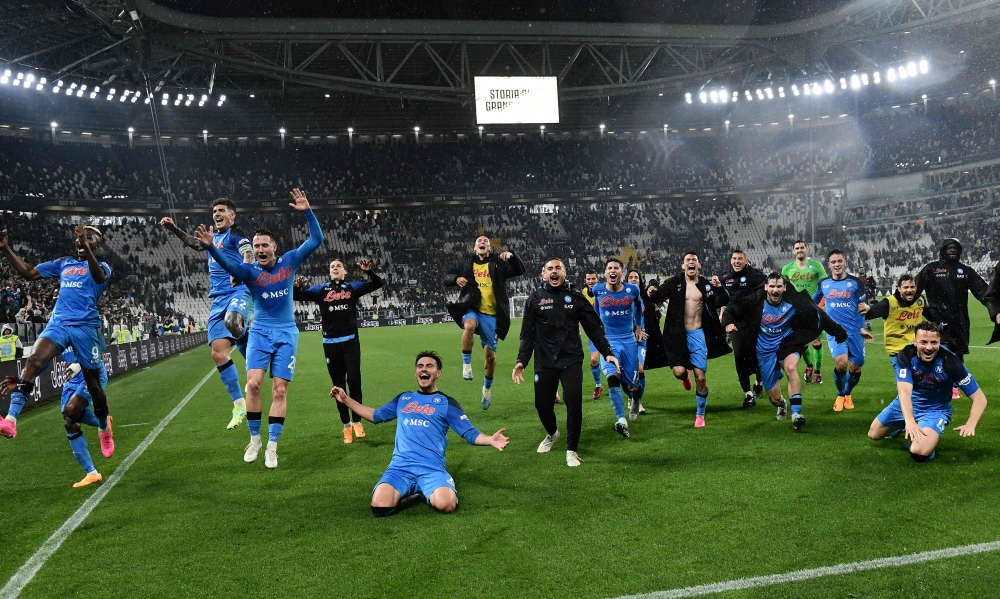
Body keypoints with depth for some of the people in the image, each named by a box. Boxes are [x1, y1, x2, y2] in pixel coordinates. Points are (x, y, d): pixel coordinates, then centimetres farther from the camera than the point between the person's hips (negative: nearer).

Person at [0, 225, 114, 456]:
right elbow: (28, 273, 19)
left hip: (86, 327, -3)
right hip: (58, 324, 3)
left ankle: (104, 428, 27)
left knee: (93, 382, 5)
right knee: (33, 361, -25)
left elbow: (99, 276, -20)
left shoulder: (102, 266, 5)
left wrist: (85, 246, -34)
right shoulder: (63, 263, 19)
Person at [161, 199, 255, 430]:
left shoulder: (237, 234, 3)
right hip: (218, 300, 8)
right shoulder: (215, 237, 26)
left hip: (239, 292, -7)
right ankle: (239, 404, 3)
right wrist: (174, 229, 41)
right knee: (218, 353, -4)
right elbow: (195, 243, 48)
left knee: (232, 321, -41)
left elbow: (249, 255, -17)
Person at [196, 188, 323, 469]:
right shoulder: (249, 270, -4)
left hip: (287, 333, 0)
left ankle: (272, 446, 6)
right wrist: (210, 246, -43)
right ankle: (254, 439, 7)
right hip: (260, 332, 0)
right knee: (253, 384, -13)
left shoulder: (290, 261, 0)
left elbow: (316, 239, -5)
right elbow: (226, 262, -24)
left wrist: (307, 212, -17)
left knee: (279, 390, -2)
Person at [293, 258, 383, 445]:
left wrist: (369, 271, -17)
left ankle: (357, 422, 7)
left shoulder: (353, 287, 6)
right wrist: (297, 287, -19)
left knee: (353, 380, -6)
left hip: (350, 342, -1)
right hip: (330, 344, 1)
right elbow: (297, 297, 4)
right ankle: (346, 425, 16)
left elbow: (378, 284, 3)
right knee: (338, 384, 7)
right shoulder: (321, 289, 7)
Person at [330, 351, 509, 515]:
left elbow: (471, 434, 6)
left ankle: (427, 493, 1)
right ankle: (413, 493, 3)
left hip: (432, 467, -2)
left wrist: (491, 440, -16)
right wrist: (346, 399, 30)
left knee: (445, 505, -33)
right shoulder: (403, 398, 22)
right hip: (400, 465, 3)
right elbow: (376, 416, 34)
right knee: (380, 506, -27)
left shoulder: (446, 402, 12)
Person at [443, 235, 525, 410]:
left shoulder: (498, 264, 5)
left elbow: (519, 271, -2)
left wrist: (511, 256, -20)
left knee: (490, 355, 6)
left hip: (491, 314, 0)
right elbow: (447, 277, 12)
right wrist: (456, 279, -11)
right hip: (471, 309, 0)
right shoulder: (466, 265, 9)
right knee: (470, 325, -38)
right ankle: (466, 364, -19)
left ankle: (487, 387, 31)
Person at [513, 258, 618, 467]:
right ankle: (552, 433, 41)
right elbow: (527, 333, 5)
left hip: (571, 360, -1)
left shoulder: (576, 297, 2)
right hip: (544, 362, 1)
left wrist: (608, 353, -2)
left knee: (574, 403, -12)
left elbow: (594, 328, 5)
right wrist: (522, 360, -3)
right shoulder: (535, 298, 2)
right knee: (542, 404, 6)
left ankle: (572, 450, 7)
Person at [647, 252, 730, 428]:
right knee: (679, 372, -13)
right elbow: (660, 295, -15)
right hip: (678, 334, -1)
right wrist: (652, 292, -38)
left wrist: (719, 288, -25)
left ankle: (700, 415, 21)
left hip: (698, 334, 1)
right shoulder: (674, 283, -2)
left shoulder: (706, 284, 2)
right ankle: (686, 375, 28)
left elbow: (724, 302, -5)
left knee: (701, 377, 2)